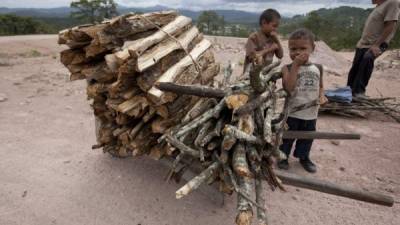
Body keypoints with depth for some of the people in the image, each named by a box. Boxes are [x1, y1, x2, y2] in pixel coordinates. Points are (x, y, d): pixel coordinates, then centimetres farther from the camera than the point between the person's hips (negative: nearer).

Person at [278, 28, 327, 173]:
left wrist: (321, 96, -7)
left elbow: (320, 86, 15)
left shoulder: (317, 68, 1)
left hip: (311, 113, 4)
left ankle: (304, 157, 42)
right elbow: (289, 88, -27)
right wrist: (295, 65, -27)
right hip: (292, 112, -4)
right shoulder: (288, 68, -12)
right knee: (287, 137, 11)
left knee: (307, 138, 20)